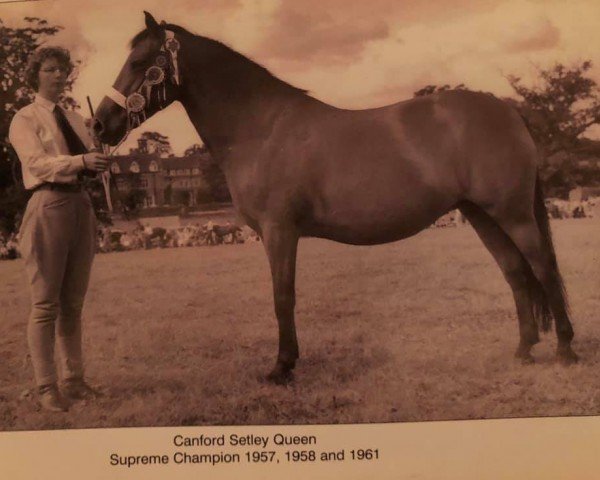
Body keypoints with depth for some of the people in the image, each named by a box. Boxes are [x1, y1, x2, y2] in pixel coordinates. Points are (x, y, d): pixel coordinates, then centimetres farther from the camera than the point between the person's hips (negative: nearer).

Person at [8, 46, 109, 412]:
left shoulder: (75, 119, 18)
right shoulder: (25, 119, 0)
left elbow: (89, 158, 15)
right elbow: (37, 162, -15)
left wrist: (100, 161, -9)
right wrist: (81, 161, -30)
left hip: (81, 204, 6)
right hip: (49, 206, -6)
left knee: (74, 301, 11)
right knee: (46, 303, -3)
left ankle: (74, 378, 19)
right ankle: (47, 387, 2)